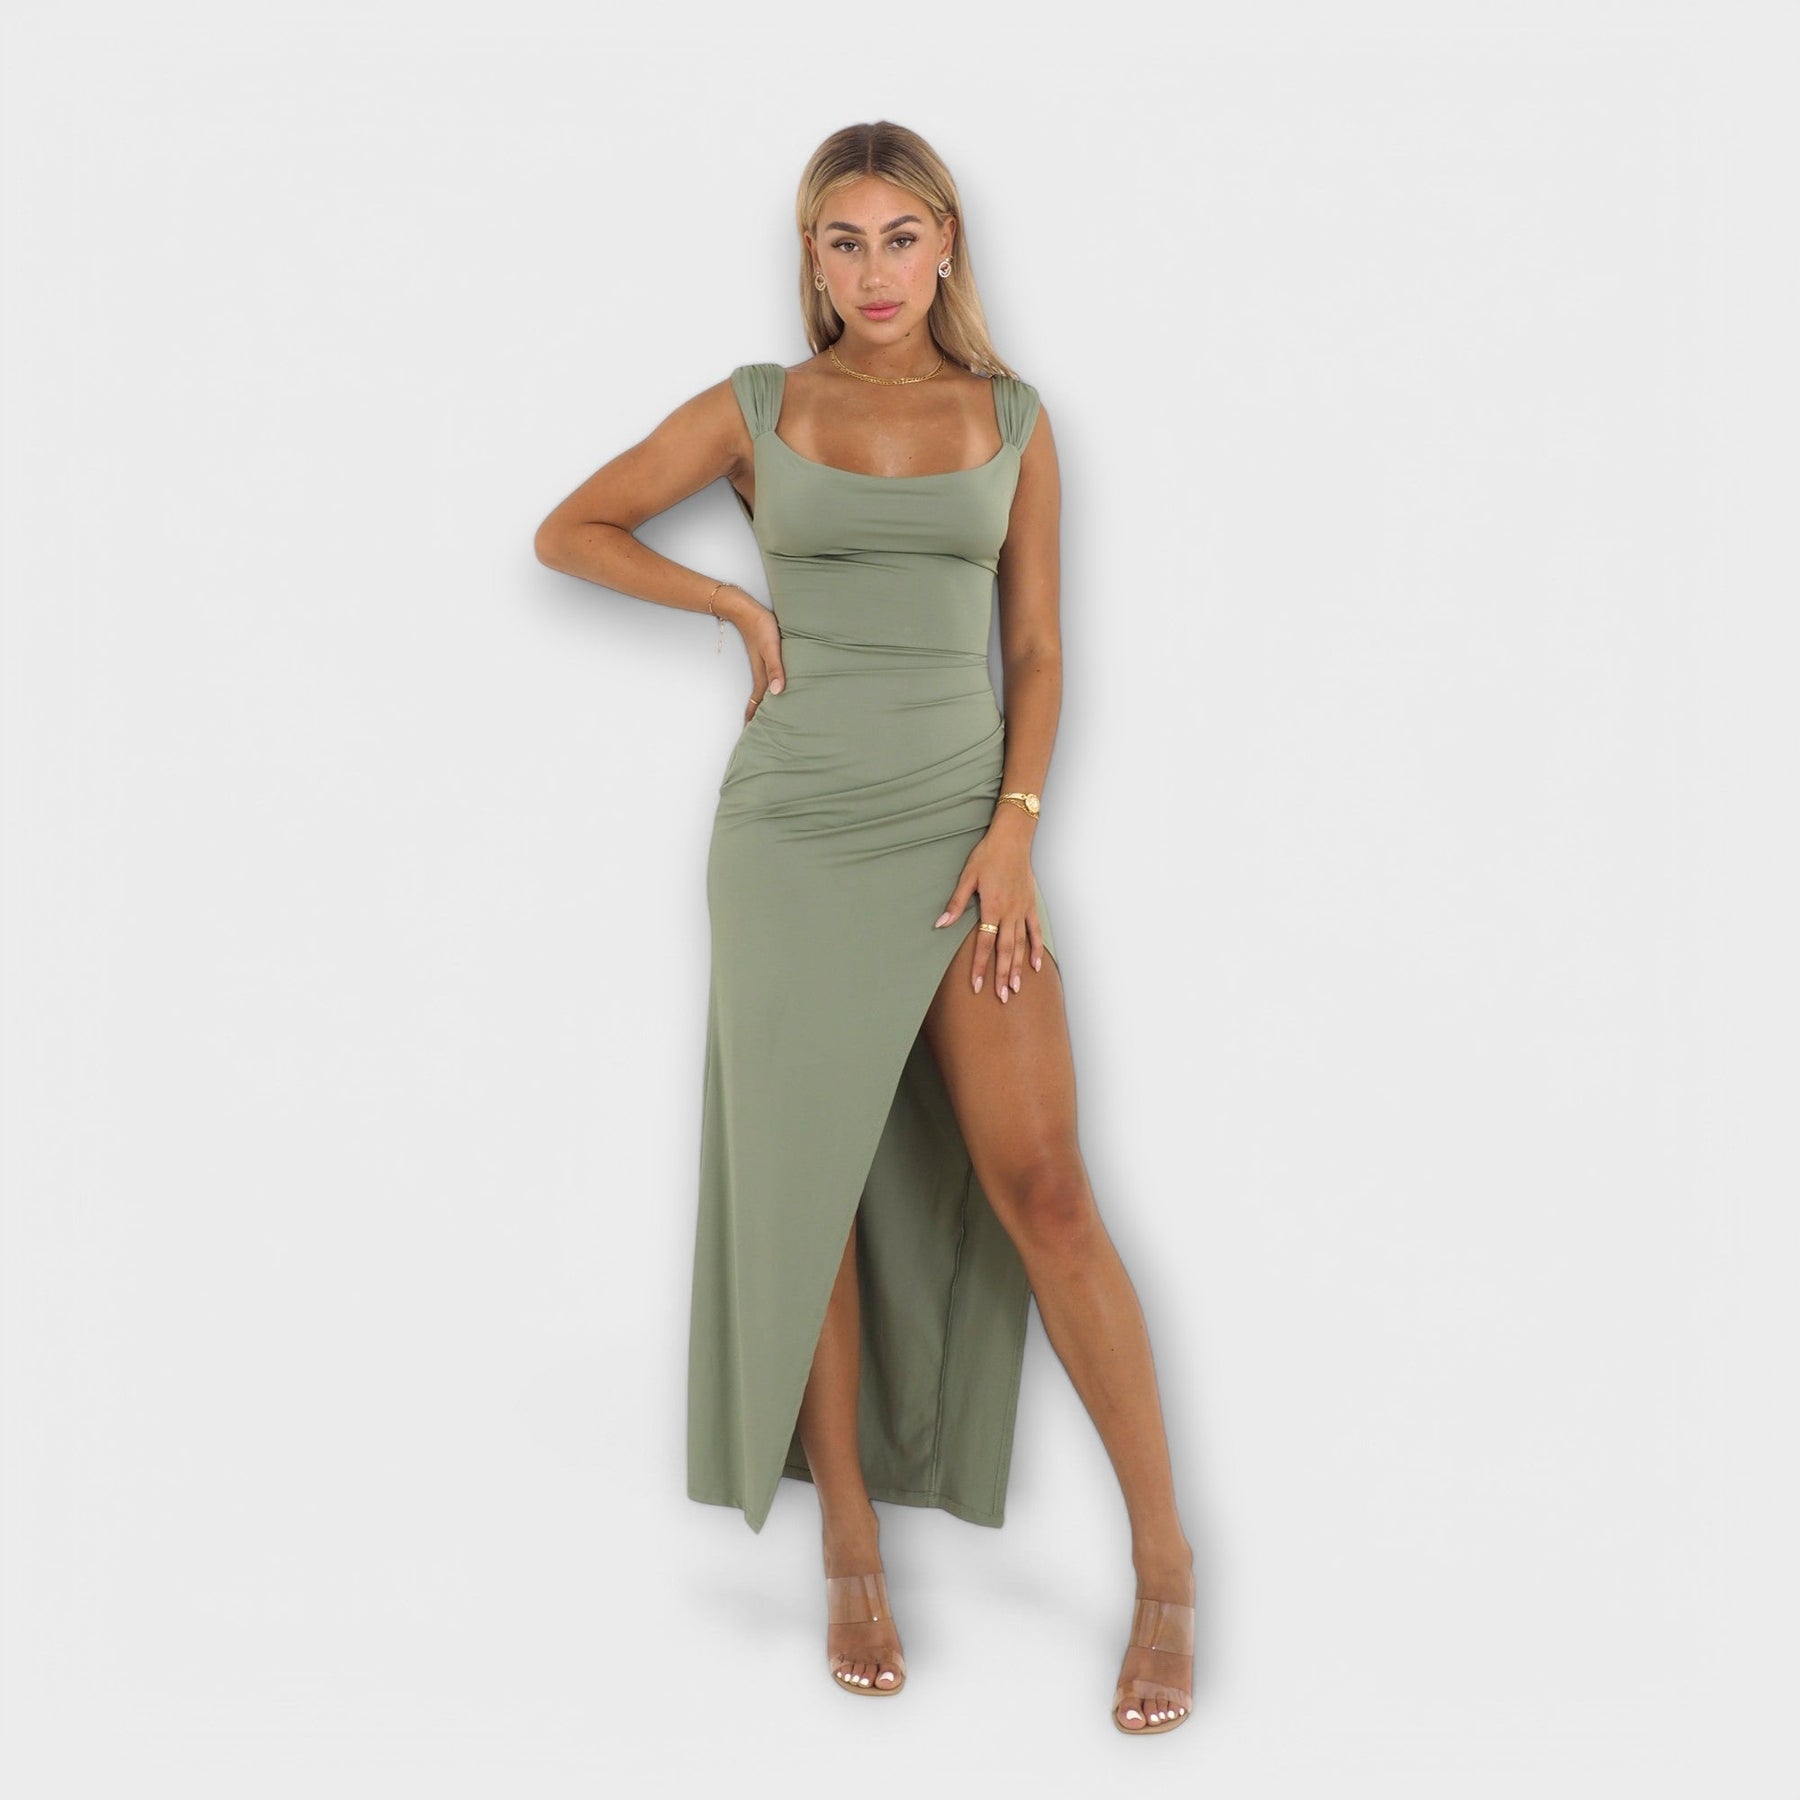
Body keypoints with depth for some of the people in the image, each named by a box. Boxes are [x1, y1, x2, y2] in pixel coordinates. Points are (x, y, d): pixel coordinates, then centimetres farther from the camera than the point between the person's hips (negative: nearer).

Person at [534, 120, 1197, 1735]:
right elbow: (569, 530, 11)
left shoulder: (1013, 418, 8)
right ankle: (851, 1553, 17)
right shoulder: (754, 410, 5)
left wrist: (1015, 833, -6)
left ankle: (1167, 1567, 1)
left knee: (1041, 1189, -7)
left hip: (966, 827, 0)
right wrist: (742, 603, 0)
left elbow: (1038, 647, 6)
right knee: (811, 1189, 3)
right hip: (799, 832, 0)